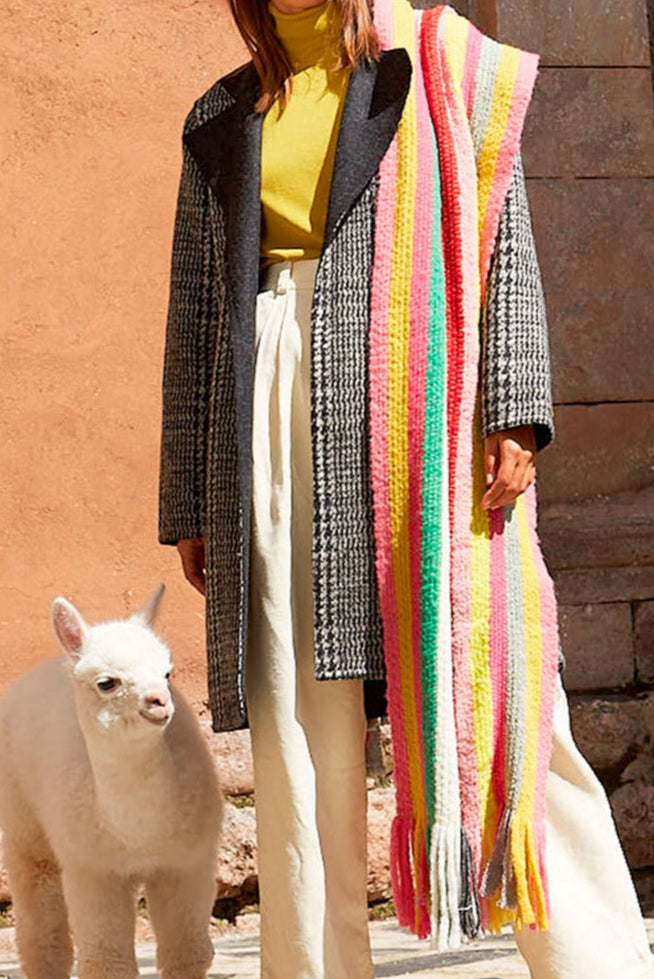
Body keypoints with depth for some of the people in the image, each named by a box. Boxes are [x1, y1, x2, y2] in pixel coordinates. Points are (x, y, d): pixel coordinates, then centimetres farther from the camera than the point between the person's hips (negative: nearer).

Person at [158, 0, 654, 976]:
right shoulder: (224, 119, 18)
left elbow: (505, 244, 3)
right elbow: (194, 312, 18)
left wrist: (513, 411, -9)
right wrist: (190, 501, 13)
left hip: (419, 419, -3)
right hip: (276, 426, 3)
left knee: (494, 693, -7)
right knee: (296, 725, 0)